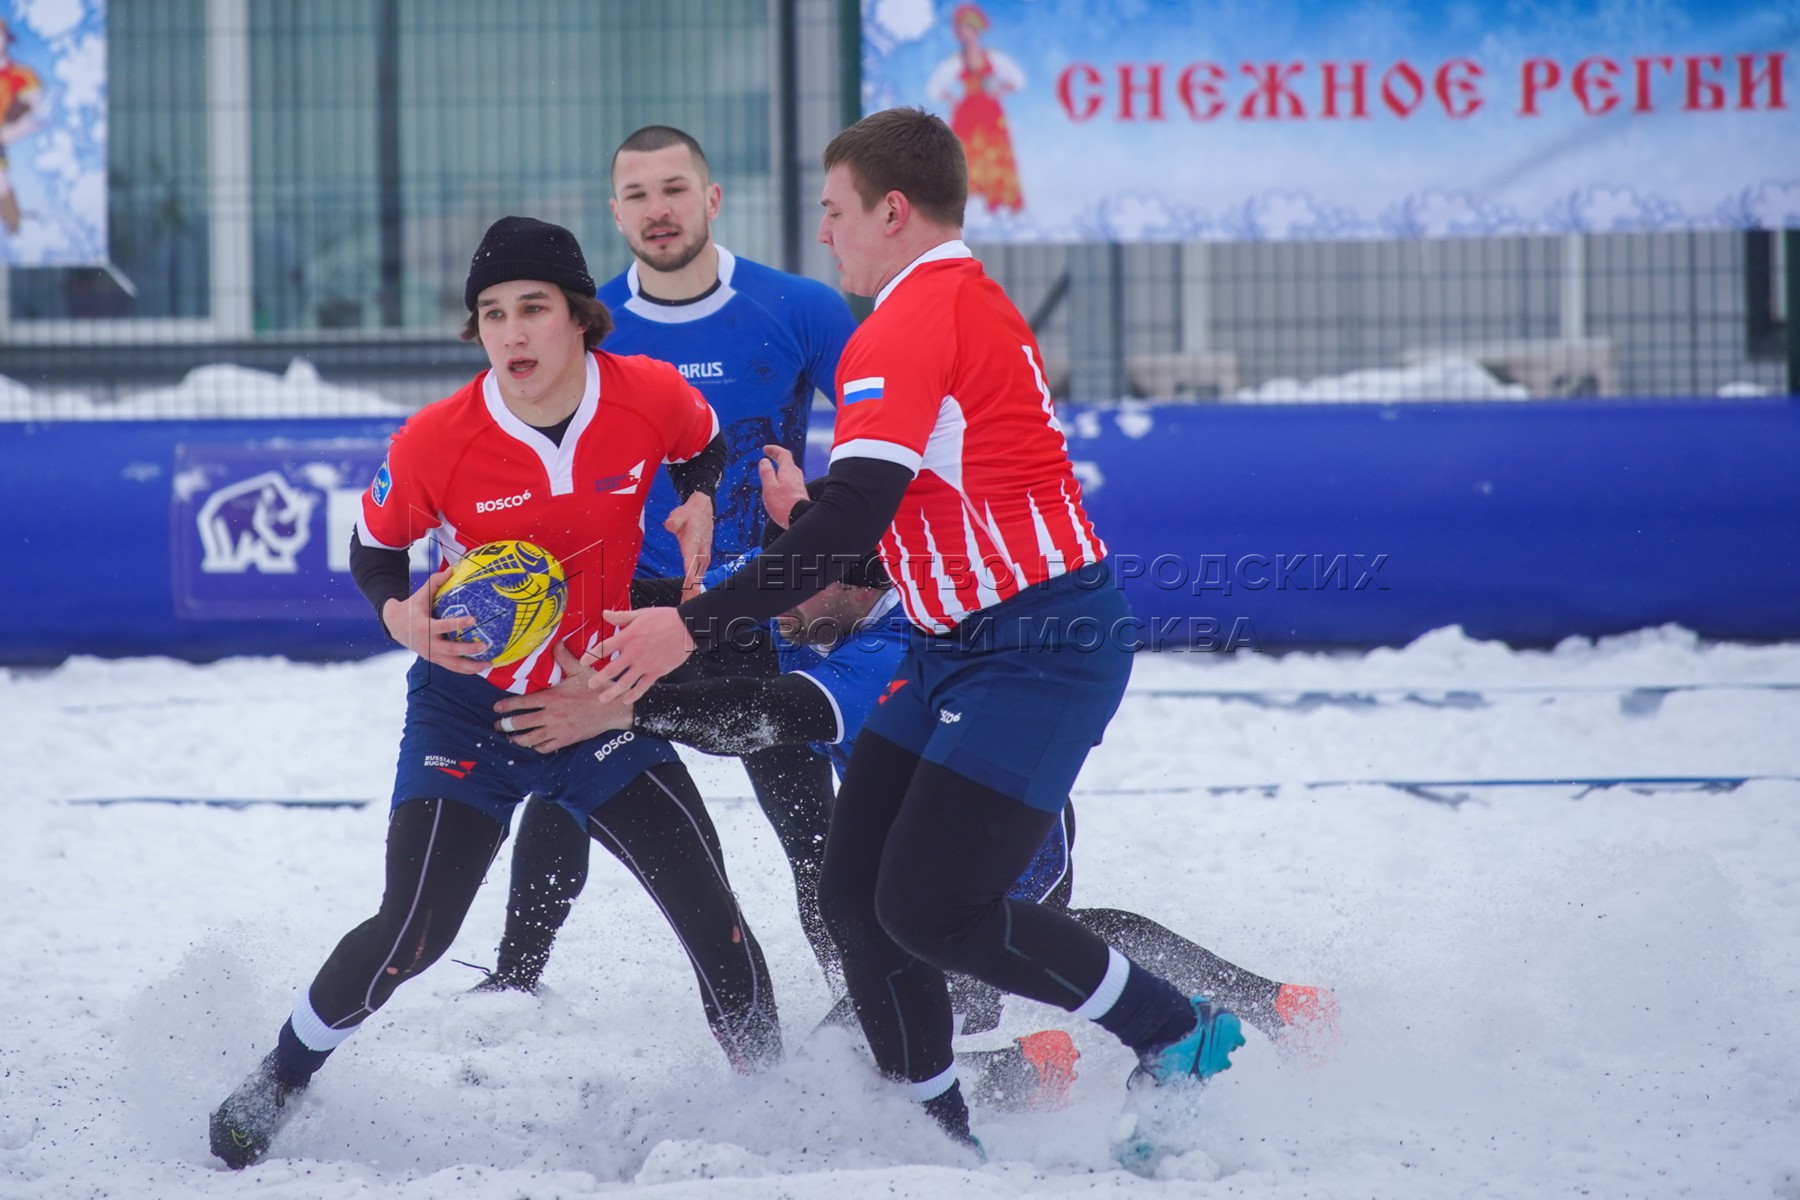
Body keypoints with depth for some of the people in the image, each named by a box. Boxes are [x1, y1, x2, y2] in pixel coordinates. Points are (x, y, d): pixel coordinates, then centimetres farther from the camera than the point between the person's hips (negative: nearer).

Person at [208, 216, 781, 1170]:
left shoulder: (653, 398, -13)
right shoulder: (435, 445, -19)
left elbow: (703, 448, 12)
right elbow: (374, 545, -1)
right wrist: (400, 615, -21)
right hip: (470, 705, -2)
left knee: (709, 911, -3)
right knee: (412, 930, -11)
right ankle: (274, 1086, 12)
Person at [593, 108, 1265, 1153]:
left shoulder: (909, 324, -16)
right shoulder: (975, 302, 17)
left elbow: (853, 517, -25)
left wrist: (695, 625, -23)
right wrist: (834, 579, 21)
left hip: (1039, 650, -10)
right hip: (964, 646, 10)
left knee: (931, 910, -12)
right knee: (856, 892, 6)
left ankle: (1181, 1036, 2)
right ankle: (942, 1135, 13)